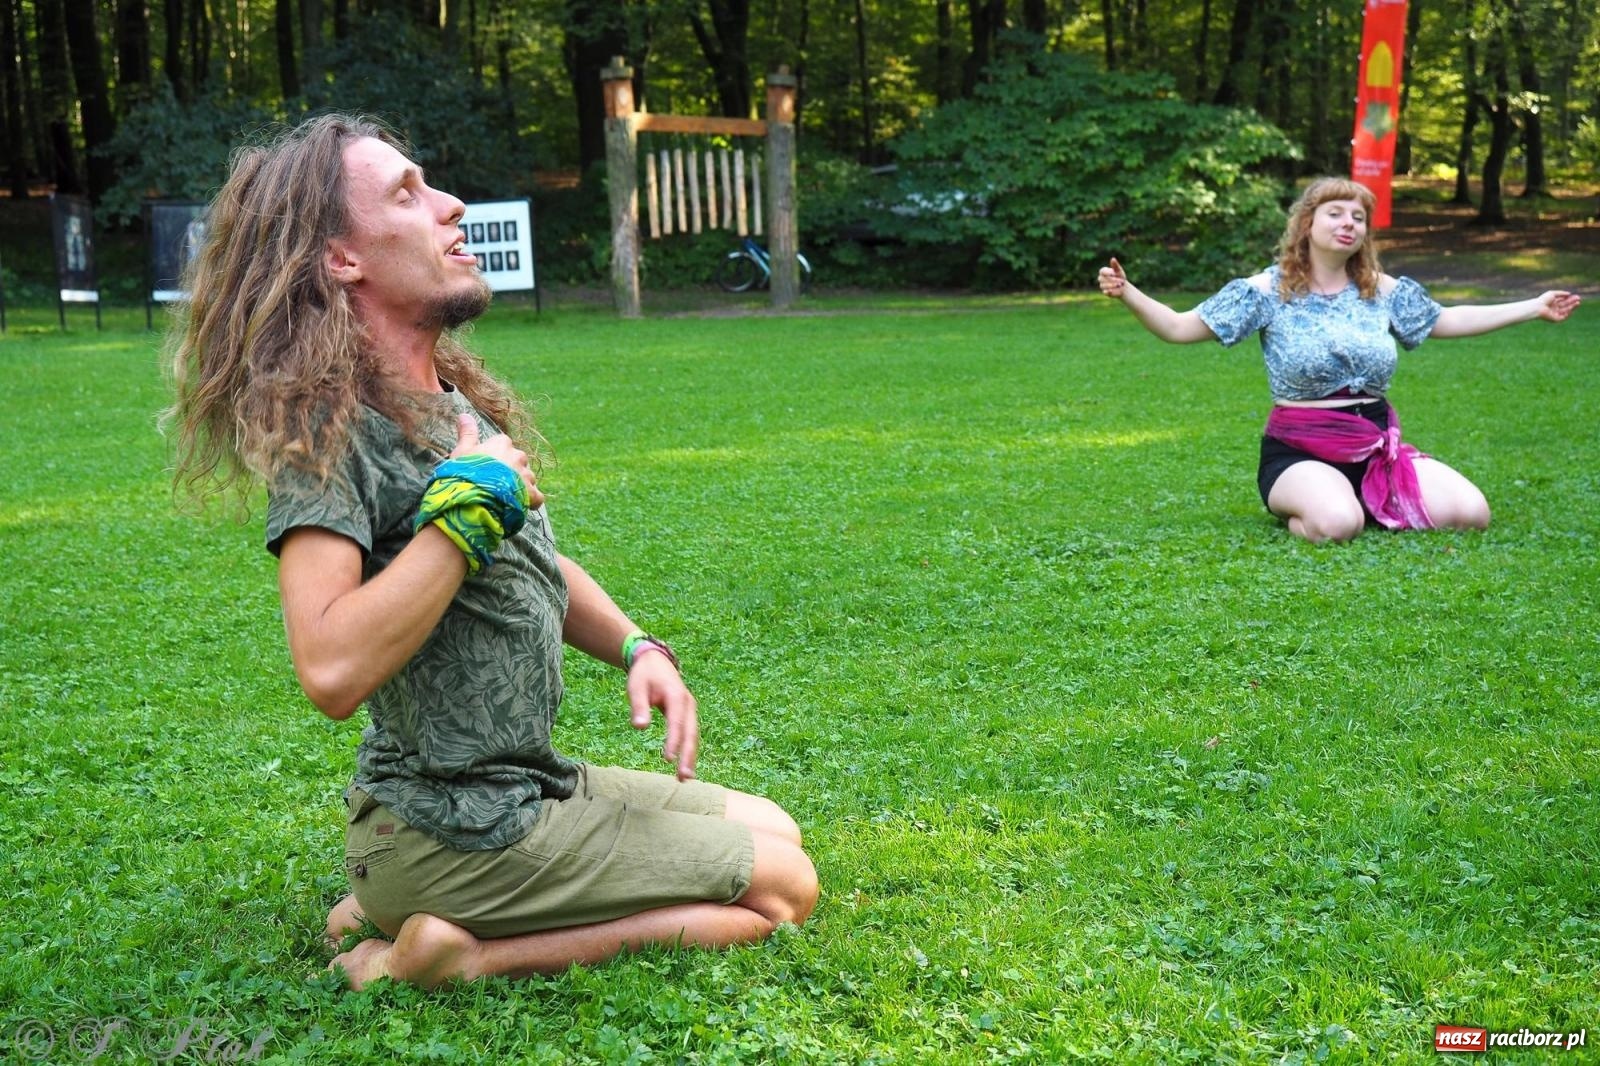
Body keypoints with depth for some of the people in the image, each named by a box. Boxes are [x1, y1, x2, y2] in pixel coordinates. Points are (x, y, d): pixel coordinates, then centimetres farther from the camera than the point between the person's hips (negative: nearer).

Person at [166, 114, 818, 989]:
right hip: (456, 826, -9)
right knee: (782, 886, -3)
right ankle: (465, 953, -6)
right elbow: (331, 671, -33)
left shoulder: (454, 400, 8)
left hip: (526, 782, 9)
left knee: (771, 828, 19)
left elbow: (535, 567, 21)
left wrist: (633, 647, 2)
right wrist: (468, 507, -25)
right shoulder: (326, 425, -19)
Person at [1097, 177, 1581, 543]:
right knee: (1337, 524, -37)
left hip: (1378, 445, 5)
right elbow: (1181, 327, -3)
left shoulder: (1383, 291, 10)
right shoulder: (1267, 291, -2)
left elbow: (1447, 321, 24)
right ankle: (1297, 507, 0)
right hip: (1299, 451, -5)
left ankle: (1373, 504, 11)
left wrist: (1535, 306, 23)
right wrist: (1128, 294, -20)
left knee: (1470, 513, -15)